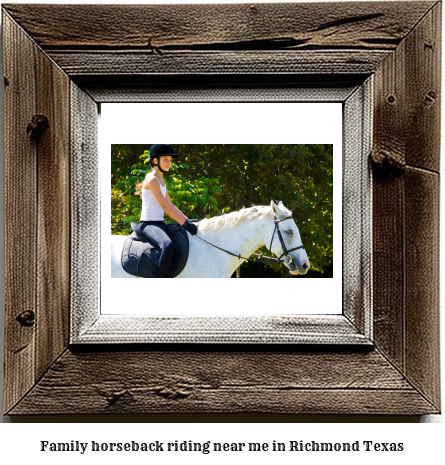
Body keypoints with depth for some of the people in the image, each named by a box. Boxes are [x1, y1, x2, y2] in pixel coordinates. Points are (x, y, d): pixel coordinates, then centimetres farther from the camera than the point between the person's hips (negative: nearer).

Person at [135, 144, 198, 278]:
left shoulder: (161, 181, 17)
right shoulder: (152, 179, -12)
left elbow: (171, 205, 17)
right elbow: (165, 206, -18)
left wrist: (188, 221, 6)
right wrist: (185, 224, -20)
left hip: (160, 224, 10)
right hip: (148, 224, -10)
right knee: (168, 245, -36)